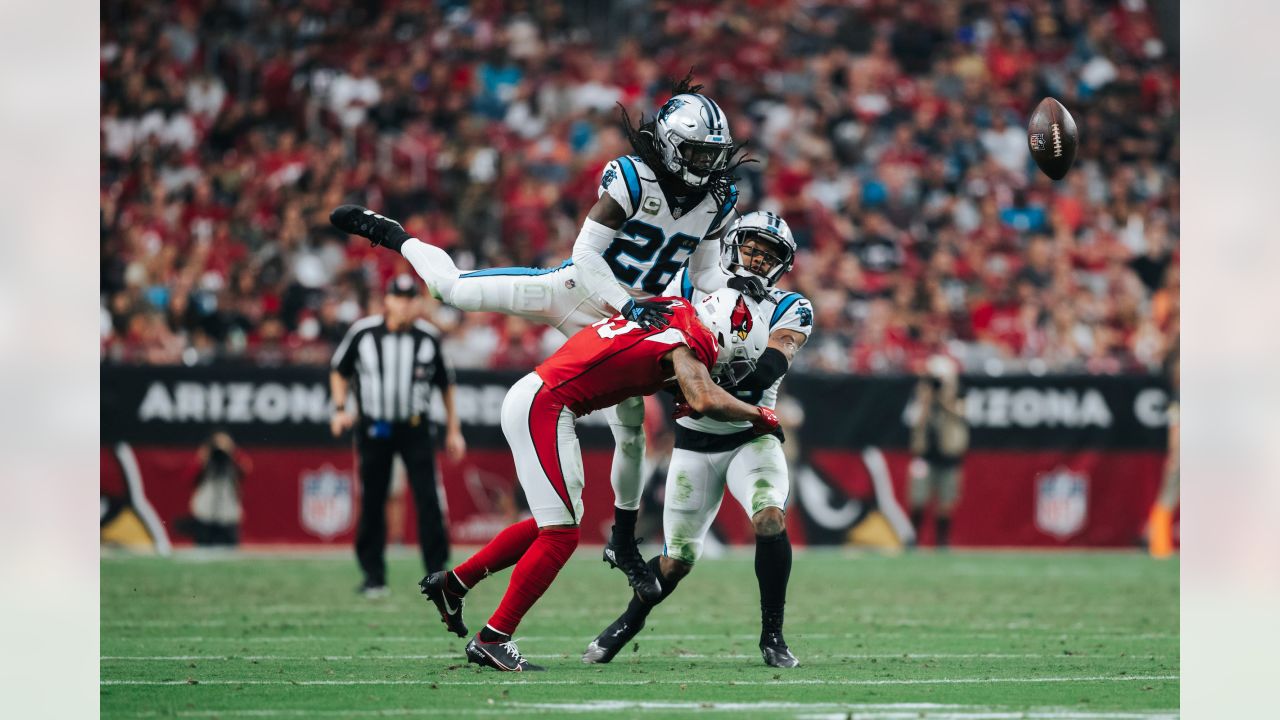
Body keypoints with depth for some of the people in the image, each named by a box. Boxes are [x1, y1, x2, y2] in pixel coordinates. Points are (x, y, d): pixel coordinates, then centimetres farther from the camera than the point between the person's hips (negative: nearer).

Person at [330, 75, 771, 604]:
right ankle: (393, 236, 26)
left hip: (628, 321, 4)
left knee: (631, 433, 3)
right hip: (579, 288, -4)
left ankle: (623, 542, 22)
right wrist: (626, 305, -33)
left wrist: (732, 285, -14)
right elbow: (586, 253, -23)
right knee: (454, 288, -5)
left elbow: (703, 273, 7)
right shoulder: (632, 179, -21)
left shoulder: (717, 200, -3)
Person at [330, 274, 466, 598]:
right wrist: (340, 409, -1)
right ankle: (373, 576, 13)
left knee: (428, 499, -9)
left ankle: (437, 574, -5)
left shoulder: (428, 337, -1)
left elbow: (445, 383, 9)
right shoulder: (363, 333, -3)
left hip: (415, 428, 0)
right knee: (372, 502, 3)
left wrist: (453, 430, 8)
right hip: (373, 427, 0)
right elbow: (340, 371, 12)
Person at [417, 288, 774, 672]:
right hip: (545, 407, -9)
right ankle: (492, 639, -4)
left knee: (552, 525, 19)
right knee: (561, 535, -5)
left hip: (527, 399, 9)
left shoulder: (672, 308, 13)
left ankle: (451, 583, 26)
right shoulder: (688, 341, -13)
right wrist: (759, 416, -8)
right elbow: (706, 402, -25)